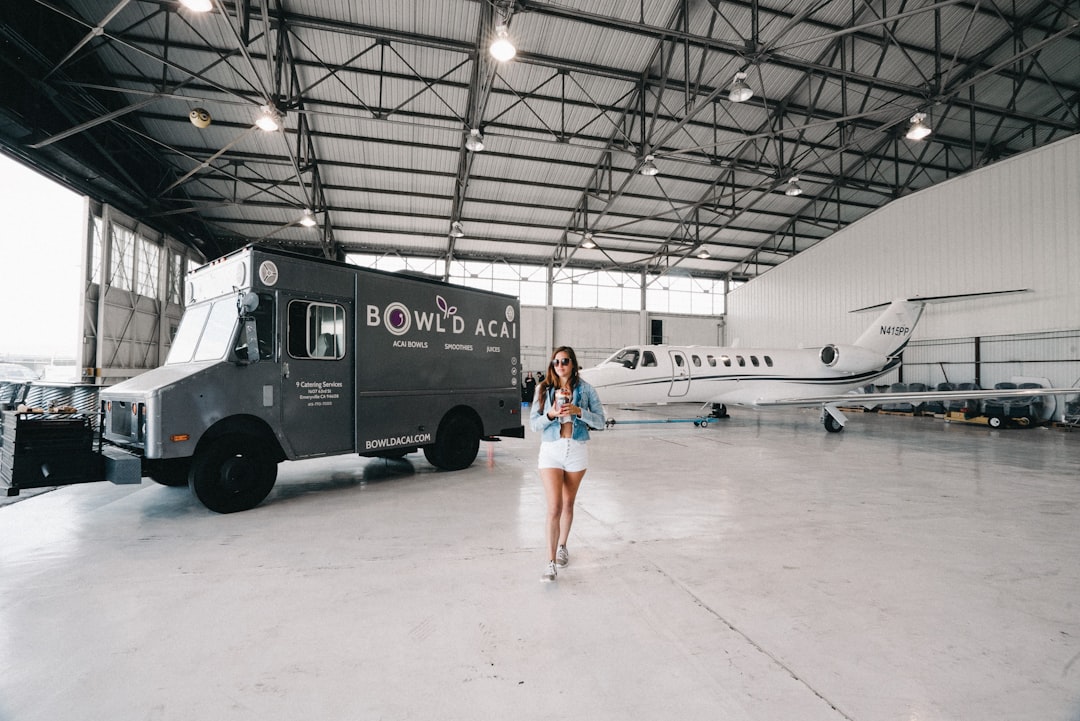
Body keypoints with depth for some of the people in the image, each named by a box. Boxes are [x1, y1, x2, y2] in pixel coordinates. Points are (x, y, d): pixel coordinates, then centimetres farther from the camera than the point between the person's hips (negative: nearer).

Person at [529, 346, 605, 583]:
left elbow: (600, 421, -2)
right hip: (551, 450, -1)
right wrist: (551, 414, -19)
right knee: (554, 507, -9)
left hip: (577, 450, 1)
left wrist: (579, 411, -18)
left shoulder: (585, 389, 0)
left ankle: (562, 546, 37)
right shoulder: (544, 389, 1)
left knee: (568, 504, 15)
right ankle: (551, 563, -5)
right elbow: (533, 423, 0)